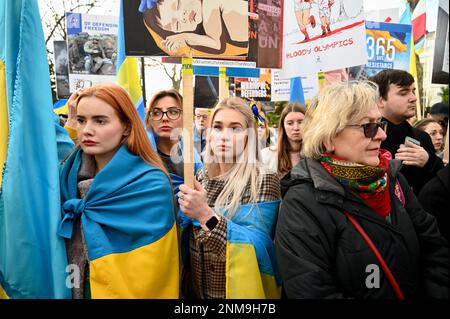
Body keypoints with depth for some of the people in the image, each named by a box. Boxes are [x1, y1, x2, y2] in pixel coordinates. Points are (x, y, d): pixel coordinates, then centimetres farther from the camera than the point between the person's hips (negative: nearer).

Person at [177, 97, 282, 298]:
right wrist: (188, 210, -14)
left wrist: (206, 215, -33)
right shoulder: (201, 177, -1)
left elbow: (257, 246, -24)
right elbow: (185, 237, 5)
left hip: (239, 291, -4)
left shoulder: (264, 181, -15)